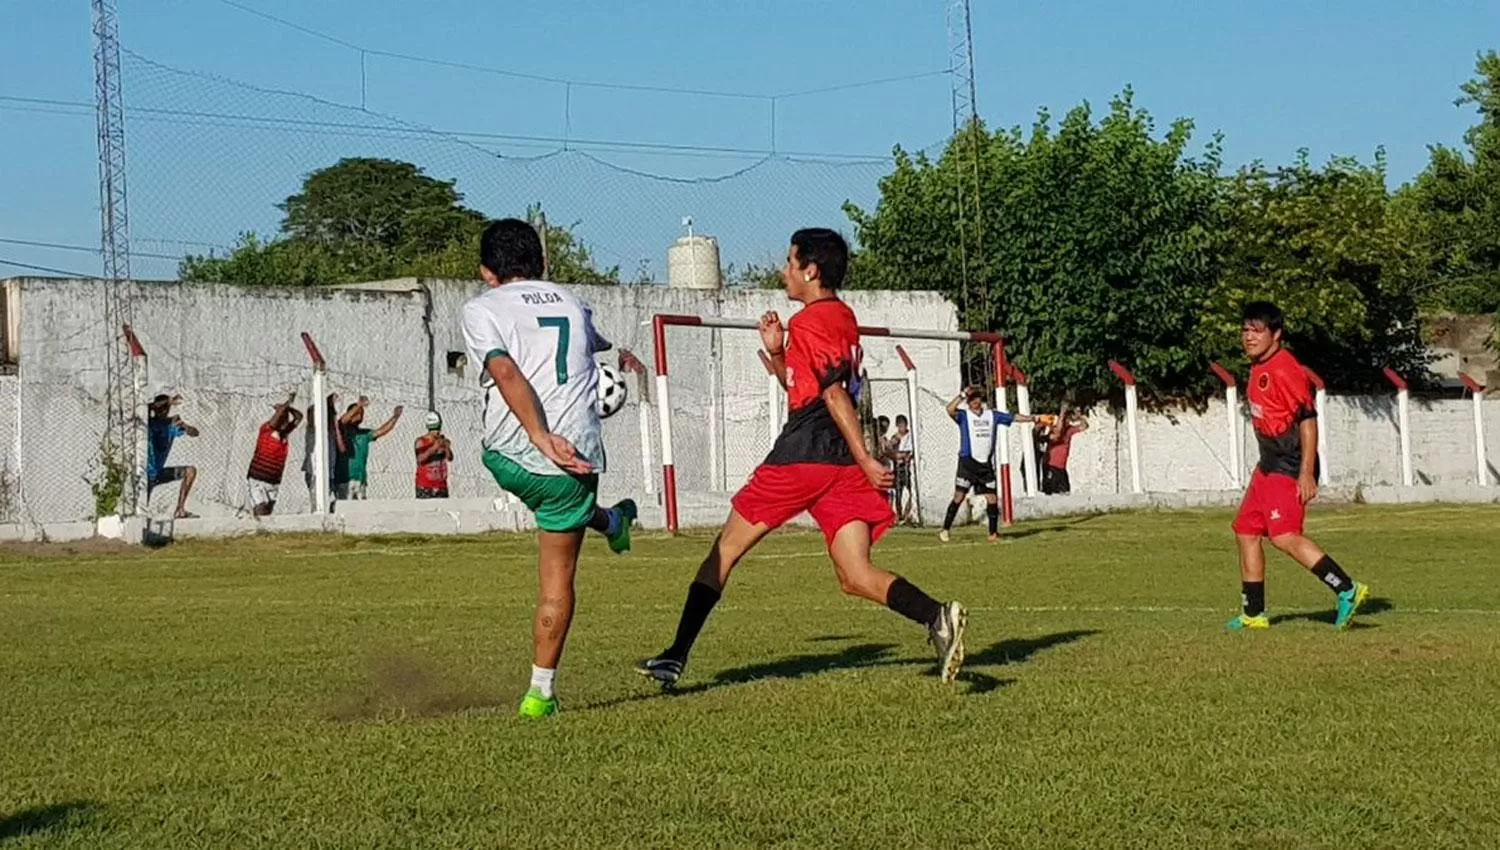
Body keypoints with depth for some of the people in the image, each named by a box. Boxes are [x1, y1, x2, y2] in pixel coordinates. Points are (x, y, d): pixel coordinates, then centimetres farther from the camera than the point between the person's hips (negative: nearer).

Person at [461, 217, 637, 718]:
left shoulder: (482, 309, 3)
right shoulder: (572, 304, 17)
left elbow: (506, 373, -16)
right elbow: (597, 343, 42)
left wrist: (542, 439, -25)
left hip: (507, 457, -2)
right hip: (576, 459, 2)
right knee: (557, 579, 11)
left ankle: (609, 522, 50)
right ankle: (541, 691, 15)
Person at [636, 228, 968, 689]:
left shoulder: (808, 323, -9)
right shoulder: (843, 318, 20)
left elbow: (834, 395, -17)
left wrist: (864, 459, -21)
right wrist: (777, 354, 12)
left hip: (800, 457, -8)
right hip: (841, 463, 8)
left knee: (726, 549, 5)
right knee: (855, 577, -1)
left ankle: (677, 656, 9)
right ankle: (937, 617, -25)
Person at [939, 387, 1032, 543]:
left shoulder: (992, 415, 11)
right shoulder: (964, 415, -1)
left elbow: (1014, 417, 17)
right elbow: (950, 410, -20)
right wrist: (962, 395, -18)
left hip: (986, 464, 4)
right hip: (968, 462, -4)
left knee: (992, 498, 3)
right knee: (959, 496, -8)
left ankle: (993, 533, 14)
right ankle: (945, 530, -4)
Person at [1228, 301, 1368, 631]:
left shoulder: (1284, 369, -16)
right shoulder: (1258, 368, 13)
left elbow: (1307, 419, -20)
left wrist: (1306, 473, -23)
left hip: (1288, 467, -10)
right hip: (1268, 466, 10)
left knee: (1284, 536, -20)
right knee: (1246, 532, 12)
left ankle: (1347, 590, -18)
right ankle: (1253, 614, 20)